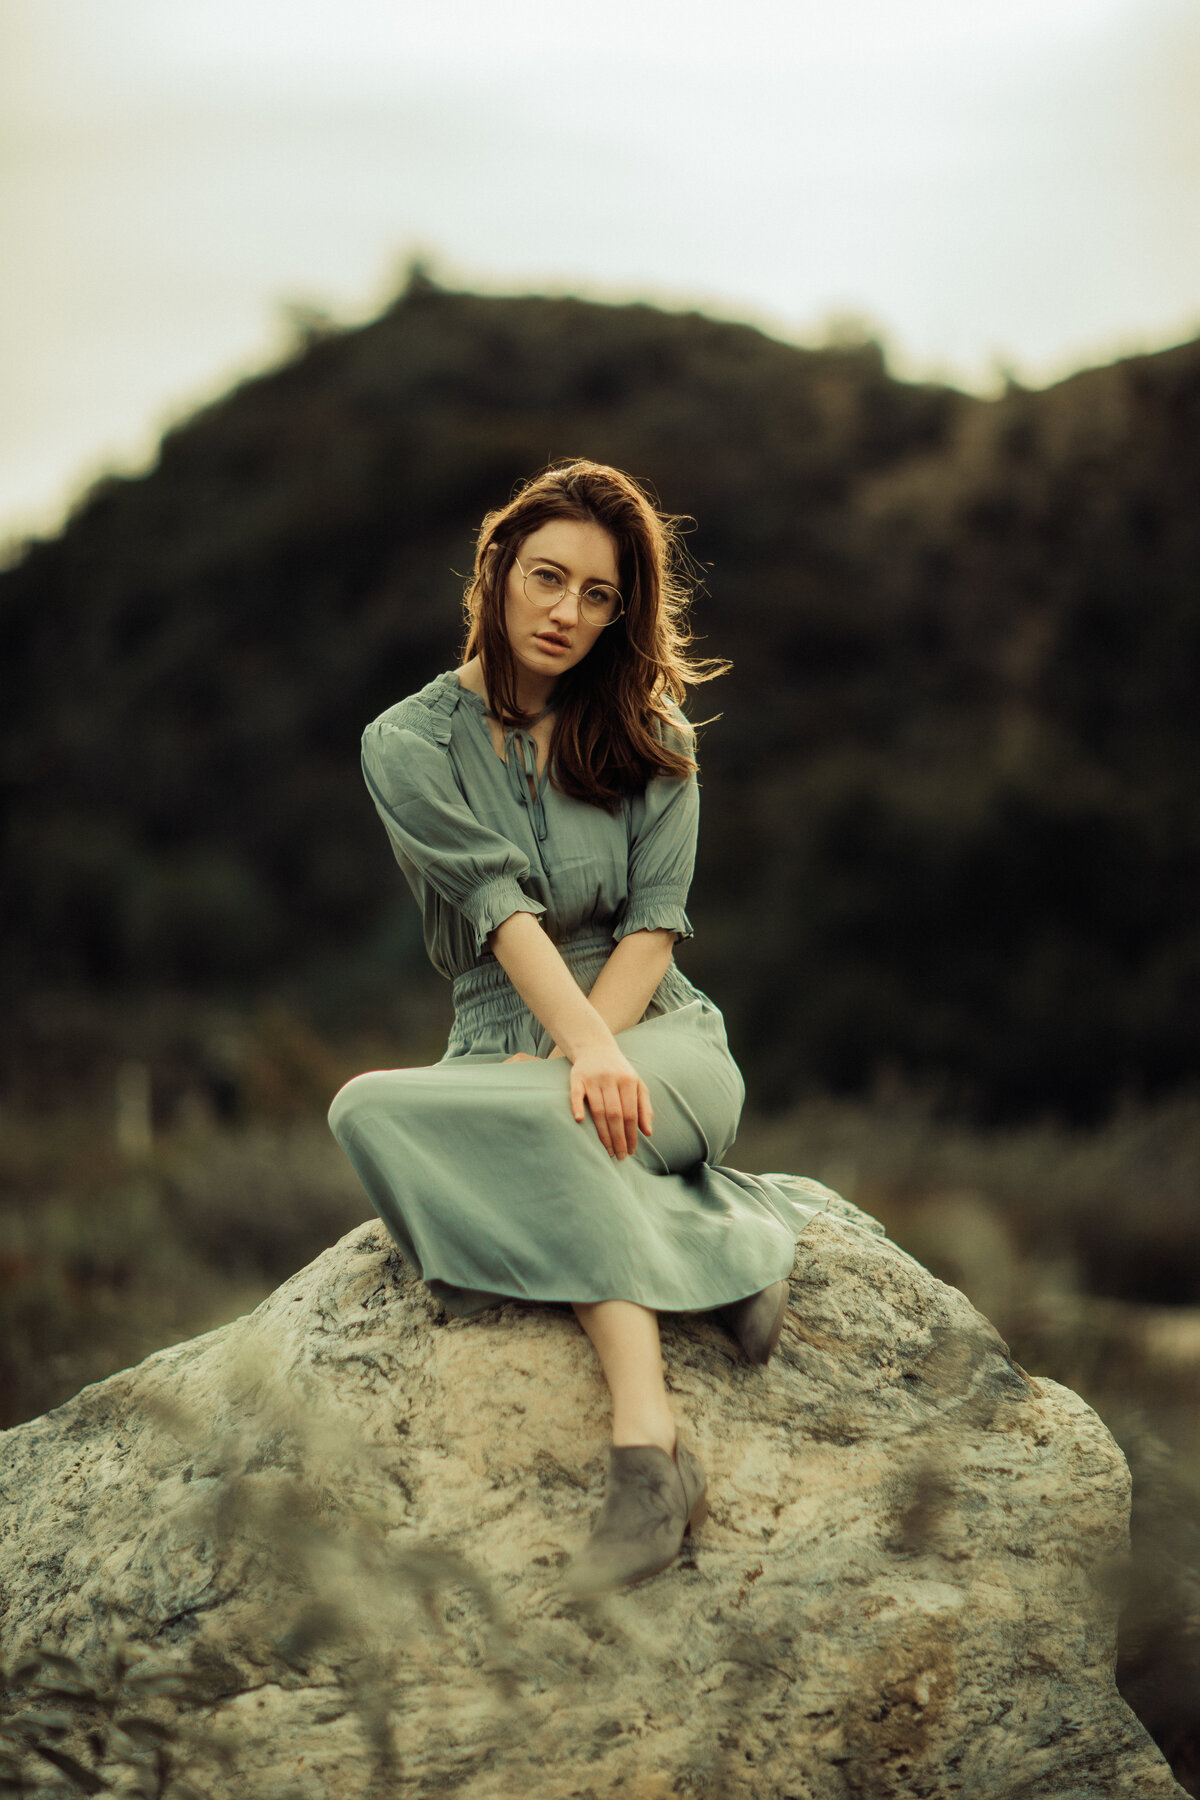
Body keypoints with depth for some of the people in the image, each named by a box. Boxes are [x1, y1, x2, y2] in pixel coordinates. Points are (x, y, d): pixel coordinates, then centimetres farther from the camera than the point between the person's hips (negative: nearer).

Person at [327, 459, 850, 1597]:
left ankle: (645, 1449, -43)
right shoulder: (410, 745, 3)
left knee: (550, 1125, -38)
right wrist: (587, 1050, -29)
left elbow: (651, 927, -3)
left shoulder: (647, 735, 7)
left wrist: (575, 1062, -20)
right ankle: (719, 1250, -31)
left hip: (659, 1039, -1)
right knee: (369, 1110, -34)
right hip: (506, 1046, 2)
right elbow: (502, 914, -13)